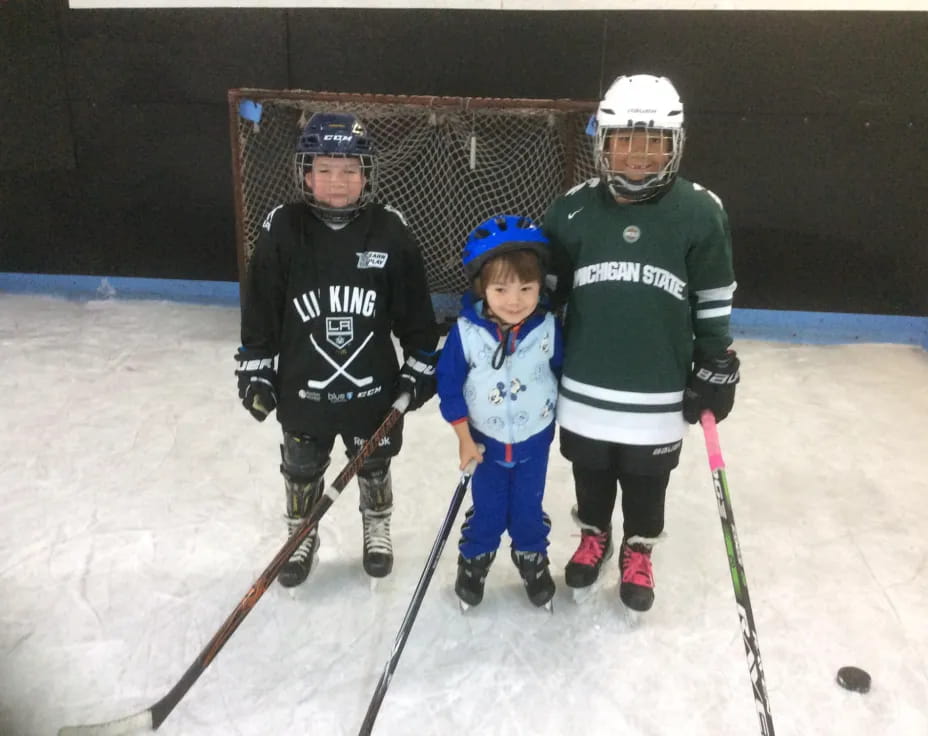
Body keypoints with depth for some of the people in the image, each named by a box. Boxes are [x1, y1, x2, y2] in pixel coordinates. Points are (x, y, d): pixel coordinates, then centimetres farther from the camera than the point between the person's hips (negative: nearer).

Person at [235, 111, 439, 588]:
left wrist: (420, 368, 1)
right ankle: (301, 536, 46)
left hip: (373, 389, 0)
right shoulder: (283, 230, -12)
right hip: (302, 389, 0)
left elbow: (415, 311, -2)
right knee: (301, 471, 20)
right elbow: (259, 309, -4)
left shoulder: (390, 232, -11)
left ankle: (377, 528, 48)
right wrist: (255, 372, -1)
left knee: (373, 467, 21)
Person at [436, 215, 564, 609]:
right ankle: (474, 559, 44)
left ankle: (532, 557, 46)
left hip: (534, 440, 1)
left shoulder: (548, 328, -20)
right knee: (486, 509, 17)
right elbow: (448, 385, -12)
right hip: (485, 441, -1)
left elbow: (564, 373, -3)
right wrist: (464, 438, -9)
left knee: (529, 507, 20)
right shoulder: (465, 332, -22)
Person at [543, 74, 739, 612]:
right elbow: (547, 290, 5)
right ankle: (594, 535, 46)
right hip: (585, 383, 2)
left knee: (647, 481, 16)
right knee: (590, 472, 19)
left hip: (660, 389, -1)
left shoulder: (700, 212, -9)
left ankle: (638, 549, 41)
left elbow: (715, 301, -1)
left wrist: (714, 368, 1)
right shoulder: (573, 209, -5)